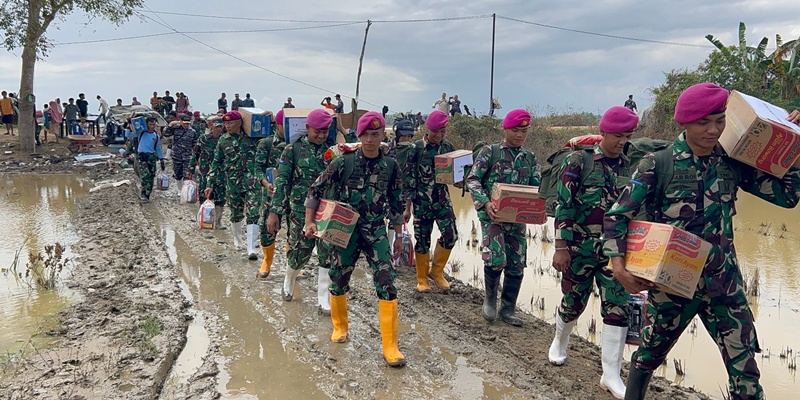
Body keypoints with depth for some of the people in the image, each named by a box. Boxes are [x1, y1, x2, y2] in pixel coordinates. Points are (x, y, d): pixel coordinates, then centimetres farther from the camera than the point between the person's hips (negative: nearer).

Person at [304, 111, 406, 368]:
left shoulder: (390, 165, 1)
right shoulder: (343, 162, -7)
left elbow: (395, 202, 11)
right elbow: (316, 190, -2)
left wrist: (398, 235, 14)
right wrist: (309, 222, -10)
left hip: (377, 233, 1)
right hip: (347, 231, -1)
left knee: (386, 284, -9)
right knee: (339, 280, 9)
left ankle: (390, 346, -2)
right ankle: (339, 327, 37)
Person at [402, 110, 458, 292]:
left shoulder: (449, 147, 3)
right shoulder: (416, 148, -8)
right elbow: (408, 179, -6)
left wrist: (458, 181, -11)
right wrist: (407, 207, -7)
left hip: (443, 199, 3)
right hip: (421, 201, -3)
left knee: (451, 235, -9)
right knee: (422, 240, 4)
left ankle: (436, 269, 14)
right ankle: (422, 279, 21)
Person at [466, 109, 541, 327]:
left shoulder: (530, 158, 11)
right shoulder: (490, 152, -3)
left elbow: (536, 188, 13)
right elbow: (473, 180, -5)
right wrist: (485, 203, -20)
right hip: (492, 214, -5)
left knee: (516, 264, 6)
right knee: (496, 259, -19)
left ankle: (507, 309, 22)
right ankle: (490, 296, 10)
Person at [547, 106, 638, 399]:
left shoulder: (630, 166, 7)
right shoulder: (580, 161, -7)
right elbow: (563, 206, -11)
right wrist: (561, 248, -15)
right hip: (580, 247, -3)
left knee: (618, 307, -2)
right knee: (573, 302, 10)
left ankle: (611, 374, 7)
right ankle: (559, 342, 40)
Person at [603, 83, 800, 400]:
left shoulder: (733, 163, 1)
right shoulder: (657, 164, -10)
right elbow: (616, 216, -8)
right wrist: (619, 266, -18)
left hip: (724, 283, 3)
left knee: (745, 368, 2)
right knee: (650, 354, 16)